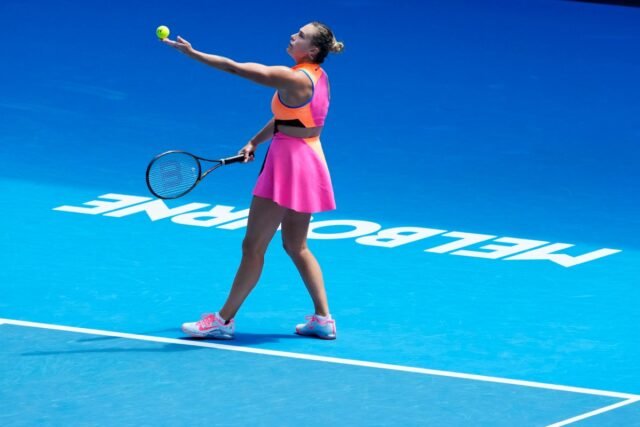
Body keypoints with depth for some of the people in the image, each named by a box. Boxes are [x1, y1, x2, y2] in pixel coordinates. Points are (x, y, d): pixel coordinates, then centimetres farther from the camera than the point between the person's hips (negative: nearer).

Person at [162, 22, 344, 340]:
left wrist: (191, 52, -16)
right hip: (308, 161, 9)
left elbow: (234, 68, -21)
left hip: (289, 164, -9)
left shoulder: (295, 79, -21)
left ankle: (224, 320, 7)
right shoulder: (316, 76, 6)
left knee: (253, 246, -1)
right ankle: (323, 319, 16)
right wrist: (255, 142, 11)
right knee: (296, 246, 17)